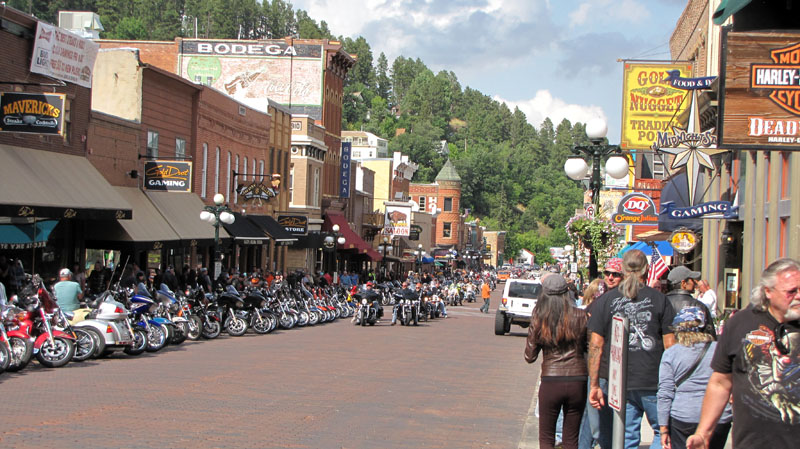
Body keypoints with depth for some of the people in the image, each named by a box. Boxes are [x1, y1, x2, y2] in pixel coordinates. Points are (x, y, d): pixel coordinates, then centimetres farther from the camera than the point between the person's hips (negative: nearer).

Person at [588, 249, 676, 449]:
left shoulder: (605, 300, 2)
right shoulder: (659, 299, -1)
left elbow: (595, 345, -2)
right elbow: (670, 344, -3)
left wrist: (595, 384, 1)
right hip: (654, 382, -2)